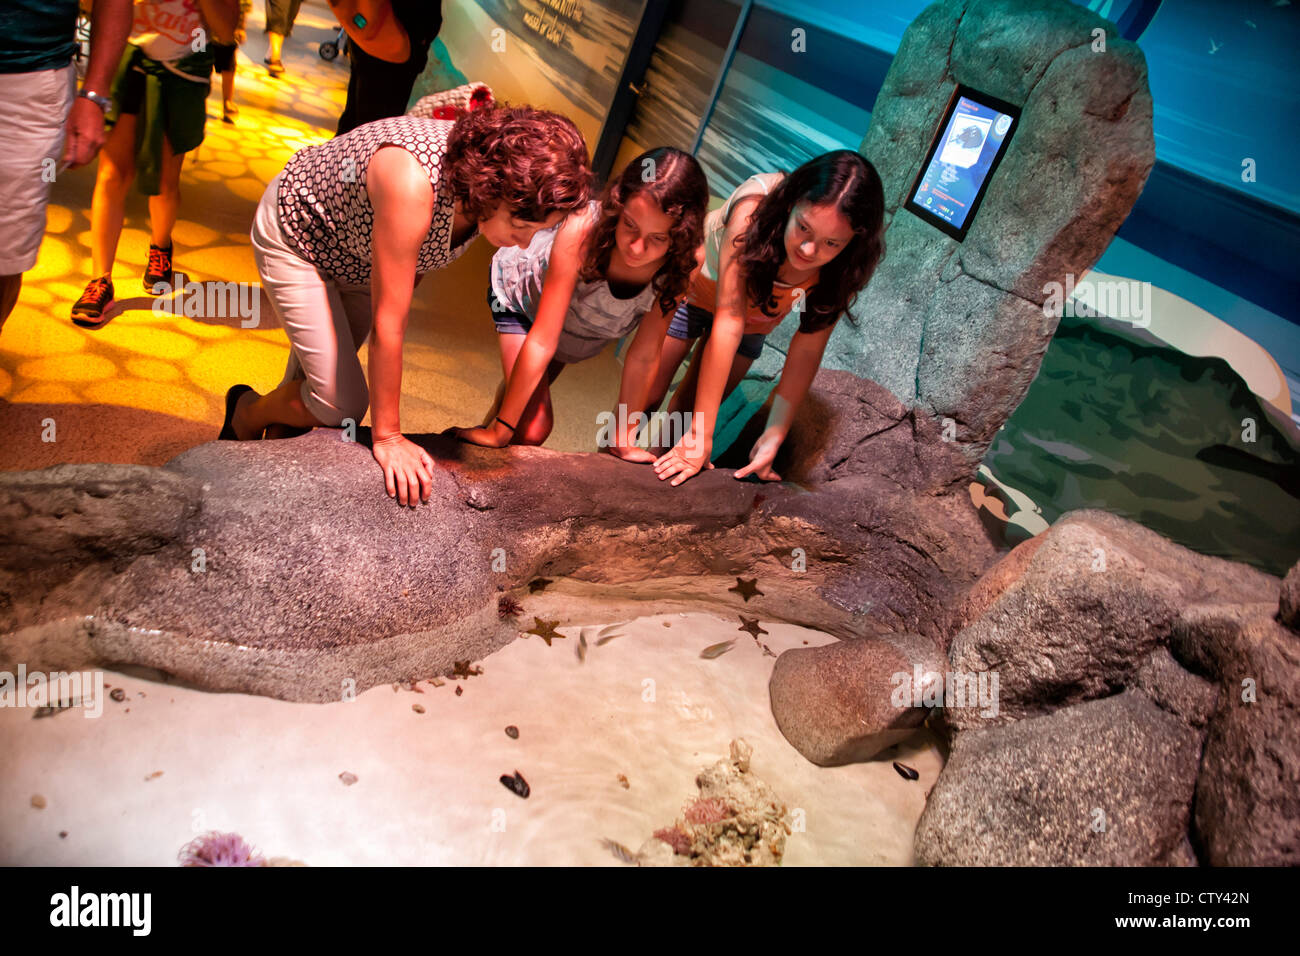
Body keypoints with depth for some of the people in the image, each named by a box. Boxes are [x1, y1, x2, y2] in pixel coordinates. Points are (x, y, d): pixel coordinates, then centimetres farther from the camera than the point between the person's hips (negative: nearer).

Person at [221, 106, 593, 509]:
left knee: (324, 371, 17)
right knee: (341, 405, -8)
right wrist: (387, 437, -31)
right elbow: (387, 324, -38)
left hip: (358, 253, 7)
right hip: (296, 231, -6)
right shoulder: (412, 185, -45)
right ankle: (245, 416, 22)